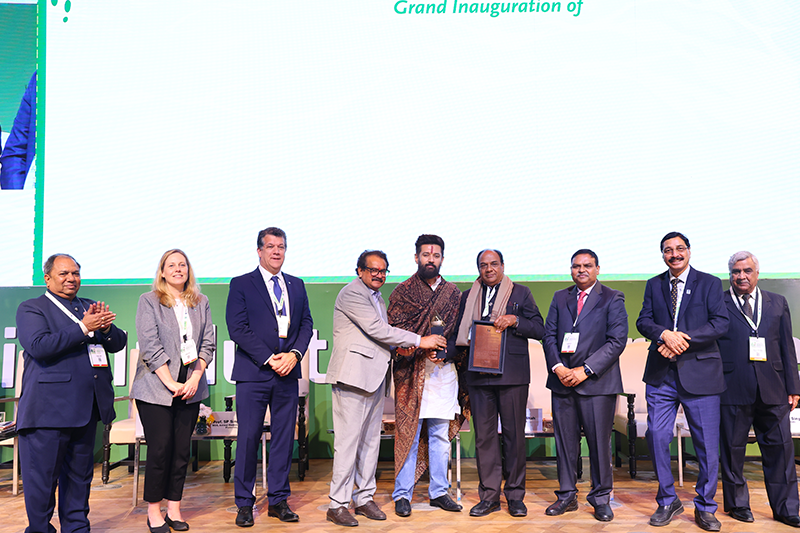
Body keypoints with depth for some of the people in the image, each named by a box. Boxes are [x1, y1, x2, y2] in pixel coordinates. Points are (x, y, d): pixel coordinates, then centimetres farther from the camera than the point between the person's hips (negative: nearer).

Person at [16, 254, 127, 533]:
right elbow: (39, 346, -17)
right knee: (42, 476, 3)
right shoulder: (31, 308, 0)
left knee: (80, 474, 16)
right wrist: (84, 328, -19)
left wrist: (105, 327, -10)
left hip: (86, 406, 6)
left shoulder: (90, 307, 16)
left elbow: (119, 342, 11)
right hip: (48, 409, -5)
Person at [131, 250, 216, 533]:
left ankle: (174, 509, 17)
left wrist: (195, 378, -5)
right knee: (160, 448, -2)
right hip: (156, 387, -3)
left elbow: (208, 343, 8)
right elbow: (150, 346, -7)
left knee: (182, 449, 6)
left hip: (190, 387, 4)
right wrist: (171, 384, -12)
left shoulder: (201, 303, 11)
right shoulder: (148, 301, 0)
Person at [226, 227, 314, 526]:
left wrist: (294, 354, -7)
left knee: (284, 436, 7)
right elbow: (237, 328, -7)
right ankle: (244, 503, 15)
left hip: (288, 372, 4)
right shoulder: (241, 285, 2)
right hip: (253, 372, -4)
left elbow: (306, 324, 10)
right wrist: (269, 359, -12)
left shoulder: (296, 285, 15)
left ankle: (278, 500, 19)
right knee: (249, 437, 1)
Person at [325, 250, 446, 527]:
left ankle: (364, 497, 21)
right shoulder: (352, 293, -8)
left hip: (374, 378, 9)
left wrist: (401, 346, 6)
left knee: (370, 440, 11)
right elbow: (376, 329, -16)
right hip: (353, 375, -9)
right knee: (348, 440, -6)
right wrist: (420, 341, -14)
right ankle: (337, 504, 3)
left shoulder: (378, 298, 21)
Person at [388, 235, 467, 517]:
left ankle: (439, 492, 20)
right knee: (408, 432, -1)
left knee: (440, 434, 9)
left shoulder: (453, 293, 13)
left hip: (445, 369, 3)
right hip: (411, 371, -3)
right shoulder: (402, 291, 4)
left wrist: (445, 352, -8)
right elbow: (395, 330, -4)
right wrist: (422, 348, -20)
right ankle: (402, 495, 9)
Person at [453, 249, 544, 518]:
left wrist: (514, 321, -12)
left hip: (512, 375, -2)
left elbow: (539, 330, 3)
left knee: (514, 435, 3)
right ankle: (489, 496, 13)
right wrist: (445, 352, -2)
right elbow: (460, 334, 16)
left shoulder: (521, 293, 8)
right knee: (484, 435, 4)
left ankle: (515, 495, 15)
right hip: (479, 375, 2)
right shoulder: (468, 297, 16)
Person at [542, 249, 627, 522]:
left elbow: (617, 340, -7)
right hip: (562, 380, 3)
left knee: (599, 441, 2)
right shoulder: (560, 297, 14)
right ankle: (567, 496, 21)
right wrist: (558, 367, -8)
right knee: (565, 440, 8)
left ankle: (601, 498, 18)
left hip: (597, 382, -3)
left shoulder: (612, 298, 2)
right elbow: (549, 335, 9)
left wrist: (585, 370, -14)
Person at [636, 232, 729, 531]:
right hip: (661, 374, 2)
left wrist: (684, 338, -16)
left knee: (708, 444, 3)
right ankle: (668, 502, 18)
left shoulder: (710, 283, 4)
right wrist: (665, 334, -16)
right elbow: (643, 321, 4)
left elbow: (721, 323, -6)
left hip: (700, 372, -2)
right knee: (656, 436, 0)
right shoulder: (654, 285, 12)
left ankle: (705, 508, 21)